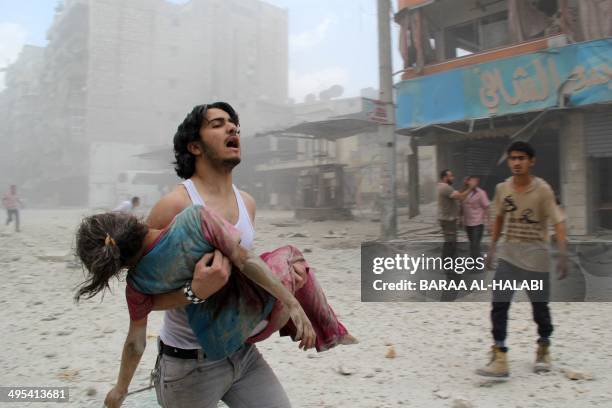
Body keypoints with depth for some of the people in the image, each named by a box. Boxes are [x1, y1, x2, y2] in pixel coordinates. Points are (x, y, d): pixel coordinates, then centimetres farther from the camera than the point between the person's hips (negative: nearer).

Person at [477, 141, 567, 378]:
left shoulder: (542, 189, -11)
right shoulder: (502, 188, 0)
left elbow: (558, 222, -14)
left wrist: (563, 254, -24)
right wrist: (492, 247, 12)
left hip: (536, 256, -3)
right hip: (508, 254, 3)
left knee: (540, 307, 8)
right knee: (499, 304, -8)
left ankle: (543, 349, 35)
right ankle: (499, 359, -4)